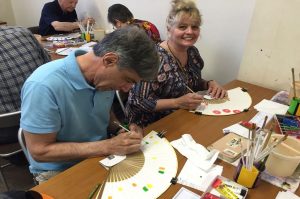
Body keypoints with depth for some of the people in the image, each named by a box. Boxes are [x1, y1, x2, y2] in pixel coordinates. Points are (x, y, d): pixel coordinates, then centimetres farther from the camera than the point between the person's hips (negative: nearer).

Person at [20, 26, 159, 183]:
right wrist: (108, 146, -24)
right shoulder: (44, 86, -28)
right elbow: (40, 151, -21)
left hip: (100, 155, 6)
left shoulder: (104, 75, -9)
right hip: (59, 171, -5)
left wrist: (122, 129, -10)